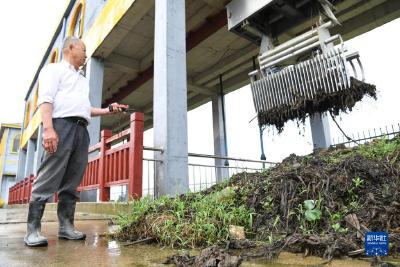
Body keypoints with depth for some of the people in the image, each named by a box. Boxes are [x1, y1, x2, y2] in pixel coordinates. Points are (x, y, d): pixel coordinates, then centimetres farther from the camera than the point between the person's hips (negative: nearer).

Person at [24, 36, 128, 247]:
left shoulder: (83, 79, 31)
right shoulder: (54, 69, 9)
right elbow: (46, 99, -7)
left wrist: (107, 110, 18)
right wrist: (48, 128, -20)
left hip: (81, 130, 7)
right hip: (62, 125, -7)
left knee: (71, 183, 3)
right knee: (48, 180, -11)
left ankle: (66, 227, 6)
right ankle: (32, 229, -5)